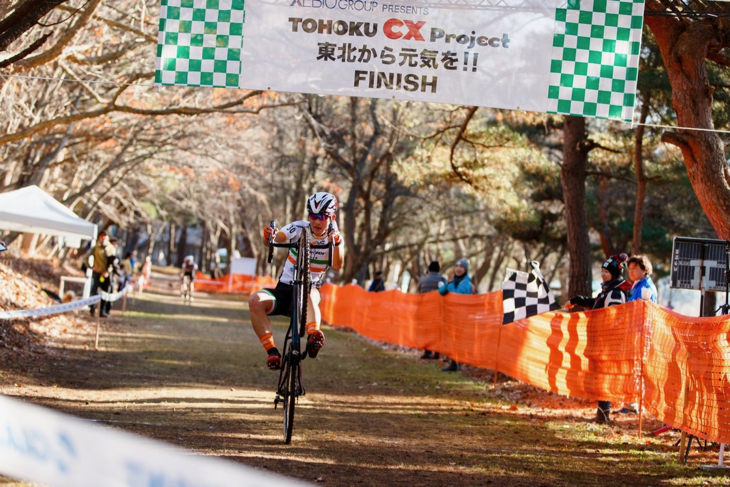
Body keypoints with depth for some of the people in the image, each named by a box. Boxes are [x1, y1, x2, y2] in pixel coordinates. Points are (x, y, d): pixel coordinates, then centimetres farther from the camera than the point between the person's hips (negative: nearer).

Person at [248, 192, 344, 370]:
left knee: (309, 293, -40)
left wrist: (337, 243, -40)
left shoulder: (334, 237, -2)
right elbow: (273, 239, -16)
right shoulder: (299, 228, 0)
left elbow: (338, 265, -21)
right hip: (284, 289, 2)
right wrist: (269, 236, -40)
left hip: (309, 290, -2)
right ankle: (272, 351, -29)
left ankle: (313, 335, -64)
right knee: (256, 300, -29)